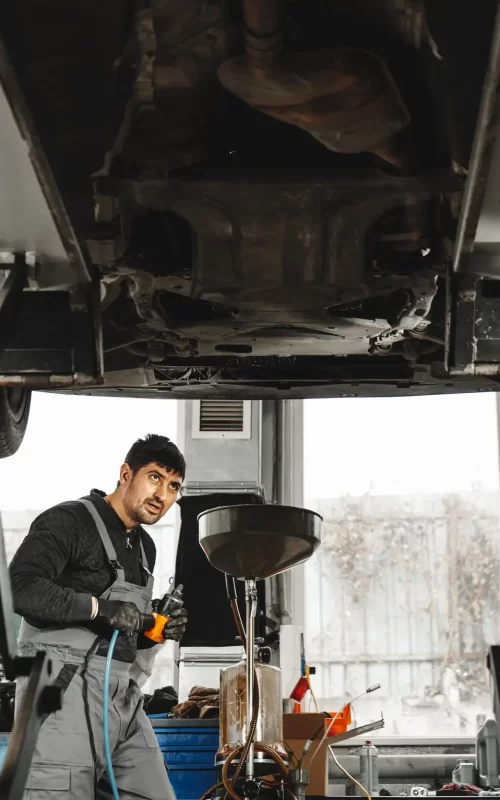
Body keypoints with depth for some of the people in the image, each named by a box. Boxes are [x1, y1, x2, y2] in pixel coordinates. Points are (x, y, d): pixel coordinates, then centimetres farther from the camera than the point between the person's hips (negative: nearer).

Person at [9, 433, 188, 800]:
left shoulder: (145, 547, 19)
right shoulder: (68, 521, -8)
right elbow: (18, 588, -23)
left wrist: (159, 631, 5)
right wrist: (99, 607, -22)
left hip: (124, 698, 8)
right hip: (65, 691, -8)